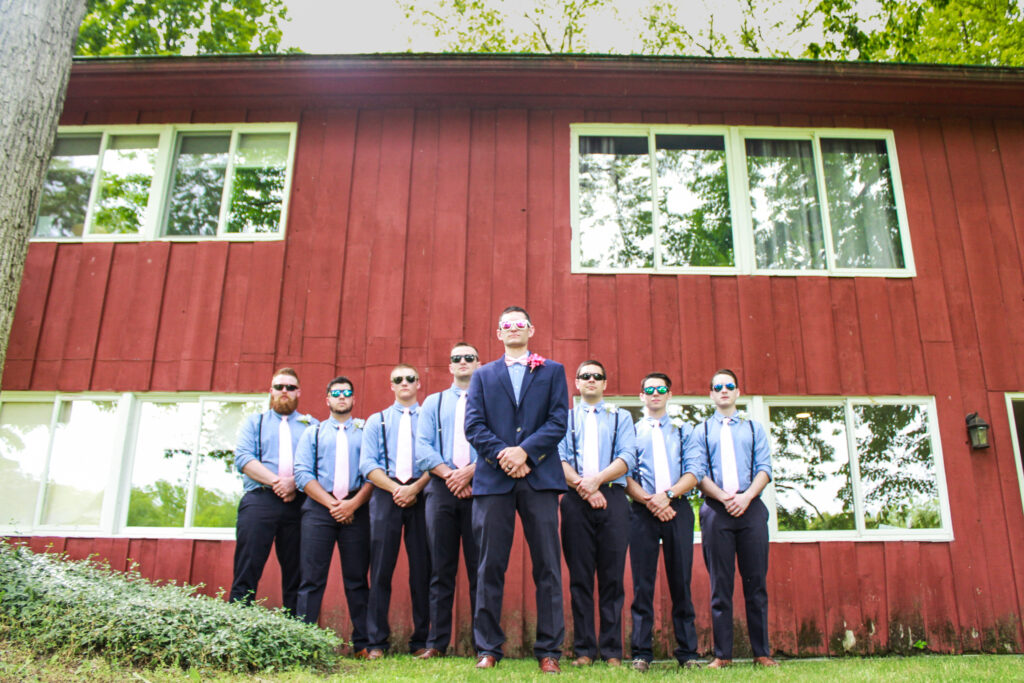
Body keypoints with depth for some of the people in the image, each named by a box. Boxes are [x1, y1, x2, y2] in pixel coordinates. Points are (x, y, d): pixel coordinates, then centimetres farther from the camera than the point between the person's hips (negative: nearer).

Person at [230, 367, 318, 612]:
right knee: (246, 574, -7)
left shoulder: (312, 425, 18)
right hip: (259, 501, -1)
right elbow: (243, 458, 1)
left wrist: (294, 482, -14)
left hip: (299, 504, 1)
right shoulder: (254, 422, 18)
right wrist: (275, 481, -13)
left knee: (297, 577, 1)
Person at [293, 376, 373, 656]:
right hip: (319, 508, 0)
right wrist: (331, 503, -9)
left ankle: (363, 644, 6)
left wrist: (353, 503, -12)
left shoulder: (365, 433, 13)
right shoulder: (312, 433, 16)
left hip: (356, 510, 0)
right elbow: (302, 474, 4)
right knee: (312, 579, -3)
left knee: (357, 579, 2)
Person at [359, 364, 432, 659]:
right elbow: (367, 464, 5)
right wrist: (395, 488, -10)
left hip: (421, 496, -1)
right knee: (381, 568, -2)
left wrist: (415, 488, -14)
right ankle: (376, 641, 5)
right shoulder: (376, 421, 17)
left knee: (422, 568, -1)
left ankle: (420, 640, 7)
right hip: (385, 496, 1)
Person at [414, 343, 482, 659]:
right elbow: (422, 447, 6)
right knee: (441, 569, 3)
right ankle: (437, 643, 7)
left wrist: (470, 471, -15)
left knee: (480, 567, -2)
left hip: (479, 488, -2)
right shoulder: (433, 402, 19)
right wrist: (449, 474, -8)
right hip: (441, 489, 2)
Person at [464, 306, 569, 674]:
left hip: (540, 477, -1)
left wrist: (524, 451, -12)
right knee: (490, 566, 2)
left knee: (547, 567, 1)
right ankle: (488, 648, 11)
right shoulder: (483, 375, 17)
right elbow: (473, 425, 5)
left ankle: (549, 650, 8)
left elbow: (558, 421, 1)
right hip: (493, 478, 1)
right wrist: (502, 456, -11)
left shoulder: (553, 371, 14)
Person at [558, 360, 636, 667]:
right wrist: (583, 487, -11)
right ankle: (584, 650, 4)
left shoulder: (621, 417, 17)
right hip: (575, 500, 0)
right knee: (580, 576, -1)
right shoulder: (564, 418, 18)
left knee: (612, 576, -2)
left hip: (613, 498, 0)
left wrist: (597, 479, -13)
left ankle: (612, 651, 3)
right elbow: (558, 458, 4)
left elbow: (627, 457, 2)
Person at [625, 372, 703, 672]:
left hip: (678, 509, 1)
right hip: (642, 512, 0)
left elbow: (693, 471, 3)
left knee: (681, 581, 2)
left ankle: (687, 653, 9)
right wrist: (649, 501, -12)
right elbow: (625, 475, 3)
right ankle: (641, 653, 3)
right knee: (642, 583, -2)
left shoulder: (684, 431, 16)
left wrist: (668, 494, -13)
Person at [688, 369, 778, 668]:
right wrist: (724, 497, -13)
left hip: (751, 508, 1)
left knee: (756, 583, 1)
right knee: (720, 585, 0)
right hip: (715, 510, -1)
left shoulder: (754, 428, 17)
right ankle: (722, 654, 4)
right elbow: (698, 472, 2)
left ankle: (762, 653, 8)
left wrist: (746, 496, -11)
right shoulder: (701, 431, 13)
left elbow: (764, 469, 6)